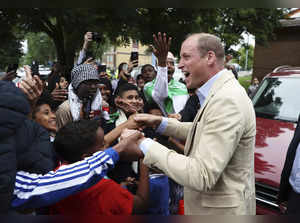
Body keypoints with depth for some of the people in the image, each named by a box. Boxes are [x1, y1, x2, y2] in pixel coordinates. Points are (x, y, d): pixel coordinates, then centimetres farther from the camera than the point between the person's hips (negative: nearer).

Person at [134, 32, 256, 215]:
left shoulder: (227, 101, -28)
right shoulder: (220, 92, 3)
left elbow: (202, 177, -31)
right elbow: (203, 131, 13)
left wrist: (145, 145, -25)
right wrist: (160, 122, 2)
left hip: (222, 210, -8)